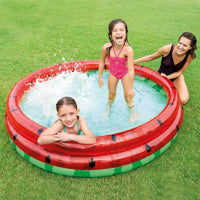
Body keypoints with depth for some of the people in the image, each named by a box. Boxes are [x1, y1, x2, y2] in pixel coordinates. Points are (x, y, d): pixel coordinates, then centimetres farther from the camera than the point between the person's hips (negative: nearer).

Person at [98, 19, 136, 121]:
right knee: (111, 94, 17)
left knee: (128, 96, 6)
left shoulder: (128, 49, -36)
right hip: (112, 72, 2)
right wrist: (100, 77, -1)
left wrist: (130, 88, -27)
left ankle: (132, 114, 35)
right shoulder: (106, 47, -28)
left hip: (125, 72, -2)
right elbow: (102, 61, -8)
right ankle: (108, 109, 49)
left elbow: (131, 70, -32)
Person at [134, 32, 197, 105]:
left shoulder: (190, 56, -21)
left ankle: (173, 88, 15)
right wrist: (133, 62, -9)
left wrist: (167, 77, -27)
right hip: (162, 75, -1)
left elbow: (180, 72, -9)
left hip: (176, 76, 1)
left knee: (183, 100, -15)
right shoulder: (167, 49, -28)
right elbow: (151, 57, -12)